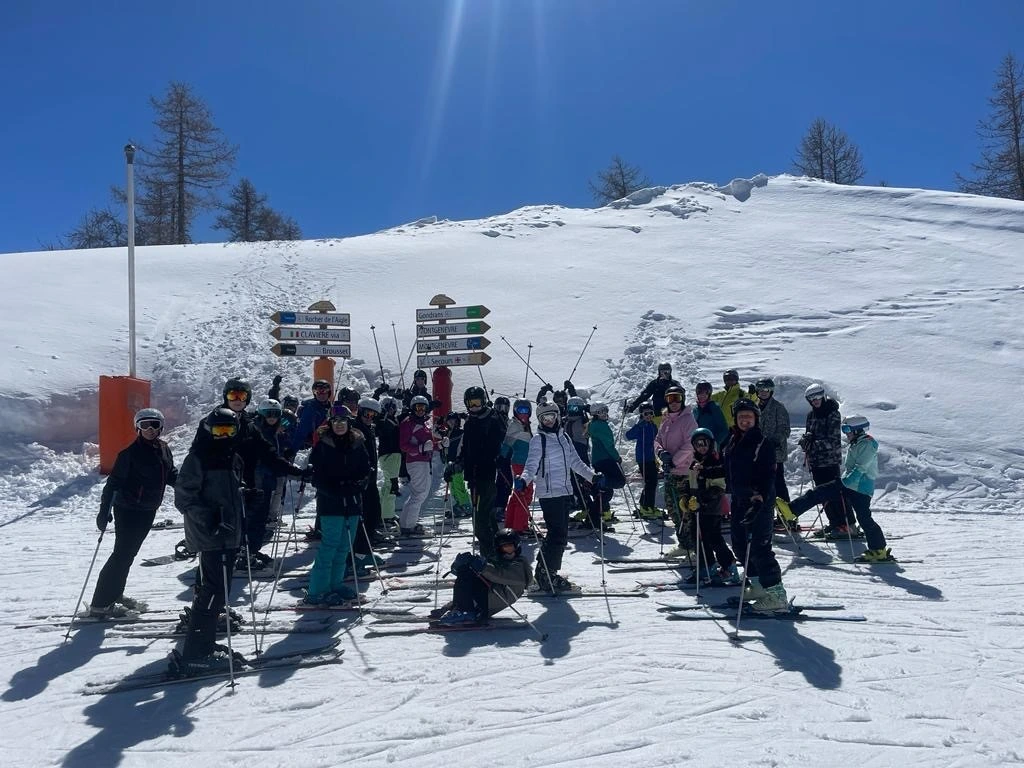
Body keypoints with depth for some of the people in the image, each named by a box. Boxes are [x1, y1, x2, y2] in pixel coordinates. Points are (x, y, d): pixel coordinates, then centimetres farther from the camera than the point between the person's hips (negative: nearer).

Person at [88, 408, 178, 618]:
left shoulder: (163, 449, 5)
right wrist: (104, 510, -21)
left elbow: (171, 475, 17)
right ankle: (100, 604, 2)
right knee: (123, 554, -6)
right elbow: (114, 481, -16)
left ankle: (115, 594, 30)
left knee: (128, 553, 16)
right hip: (128, 509, -7)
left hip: (148, 510, 7)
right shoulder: (131, 452, -15)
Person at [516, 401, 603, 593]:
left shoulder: (564, 437, 14)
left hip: (565, 492, 7)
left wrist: (593, 477, 12)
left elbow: (575, 462, 20)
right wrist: (524, 479, -33)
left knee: (559, 535, 11)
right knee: (558, 536, -10)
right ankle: (547, 577, -2)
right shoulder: (538, 440, -5)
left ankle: (545, 572, 23)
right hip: (549, 493, -7)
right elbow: (531, 465, -14)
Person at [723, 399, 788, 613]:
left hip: (760, 502, -8)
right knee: (739, 545, 13)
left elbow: (768, 476, -16)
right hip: (739, 500, 8)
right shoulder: (733, 443, 13)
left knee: (758, 547, -11)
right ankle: (758, 586, 27)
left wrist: (760, 498, -26)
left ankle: (776, 595, -6)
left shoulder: (763, 443, -9)